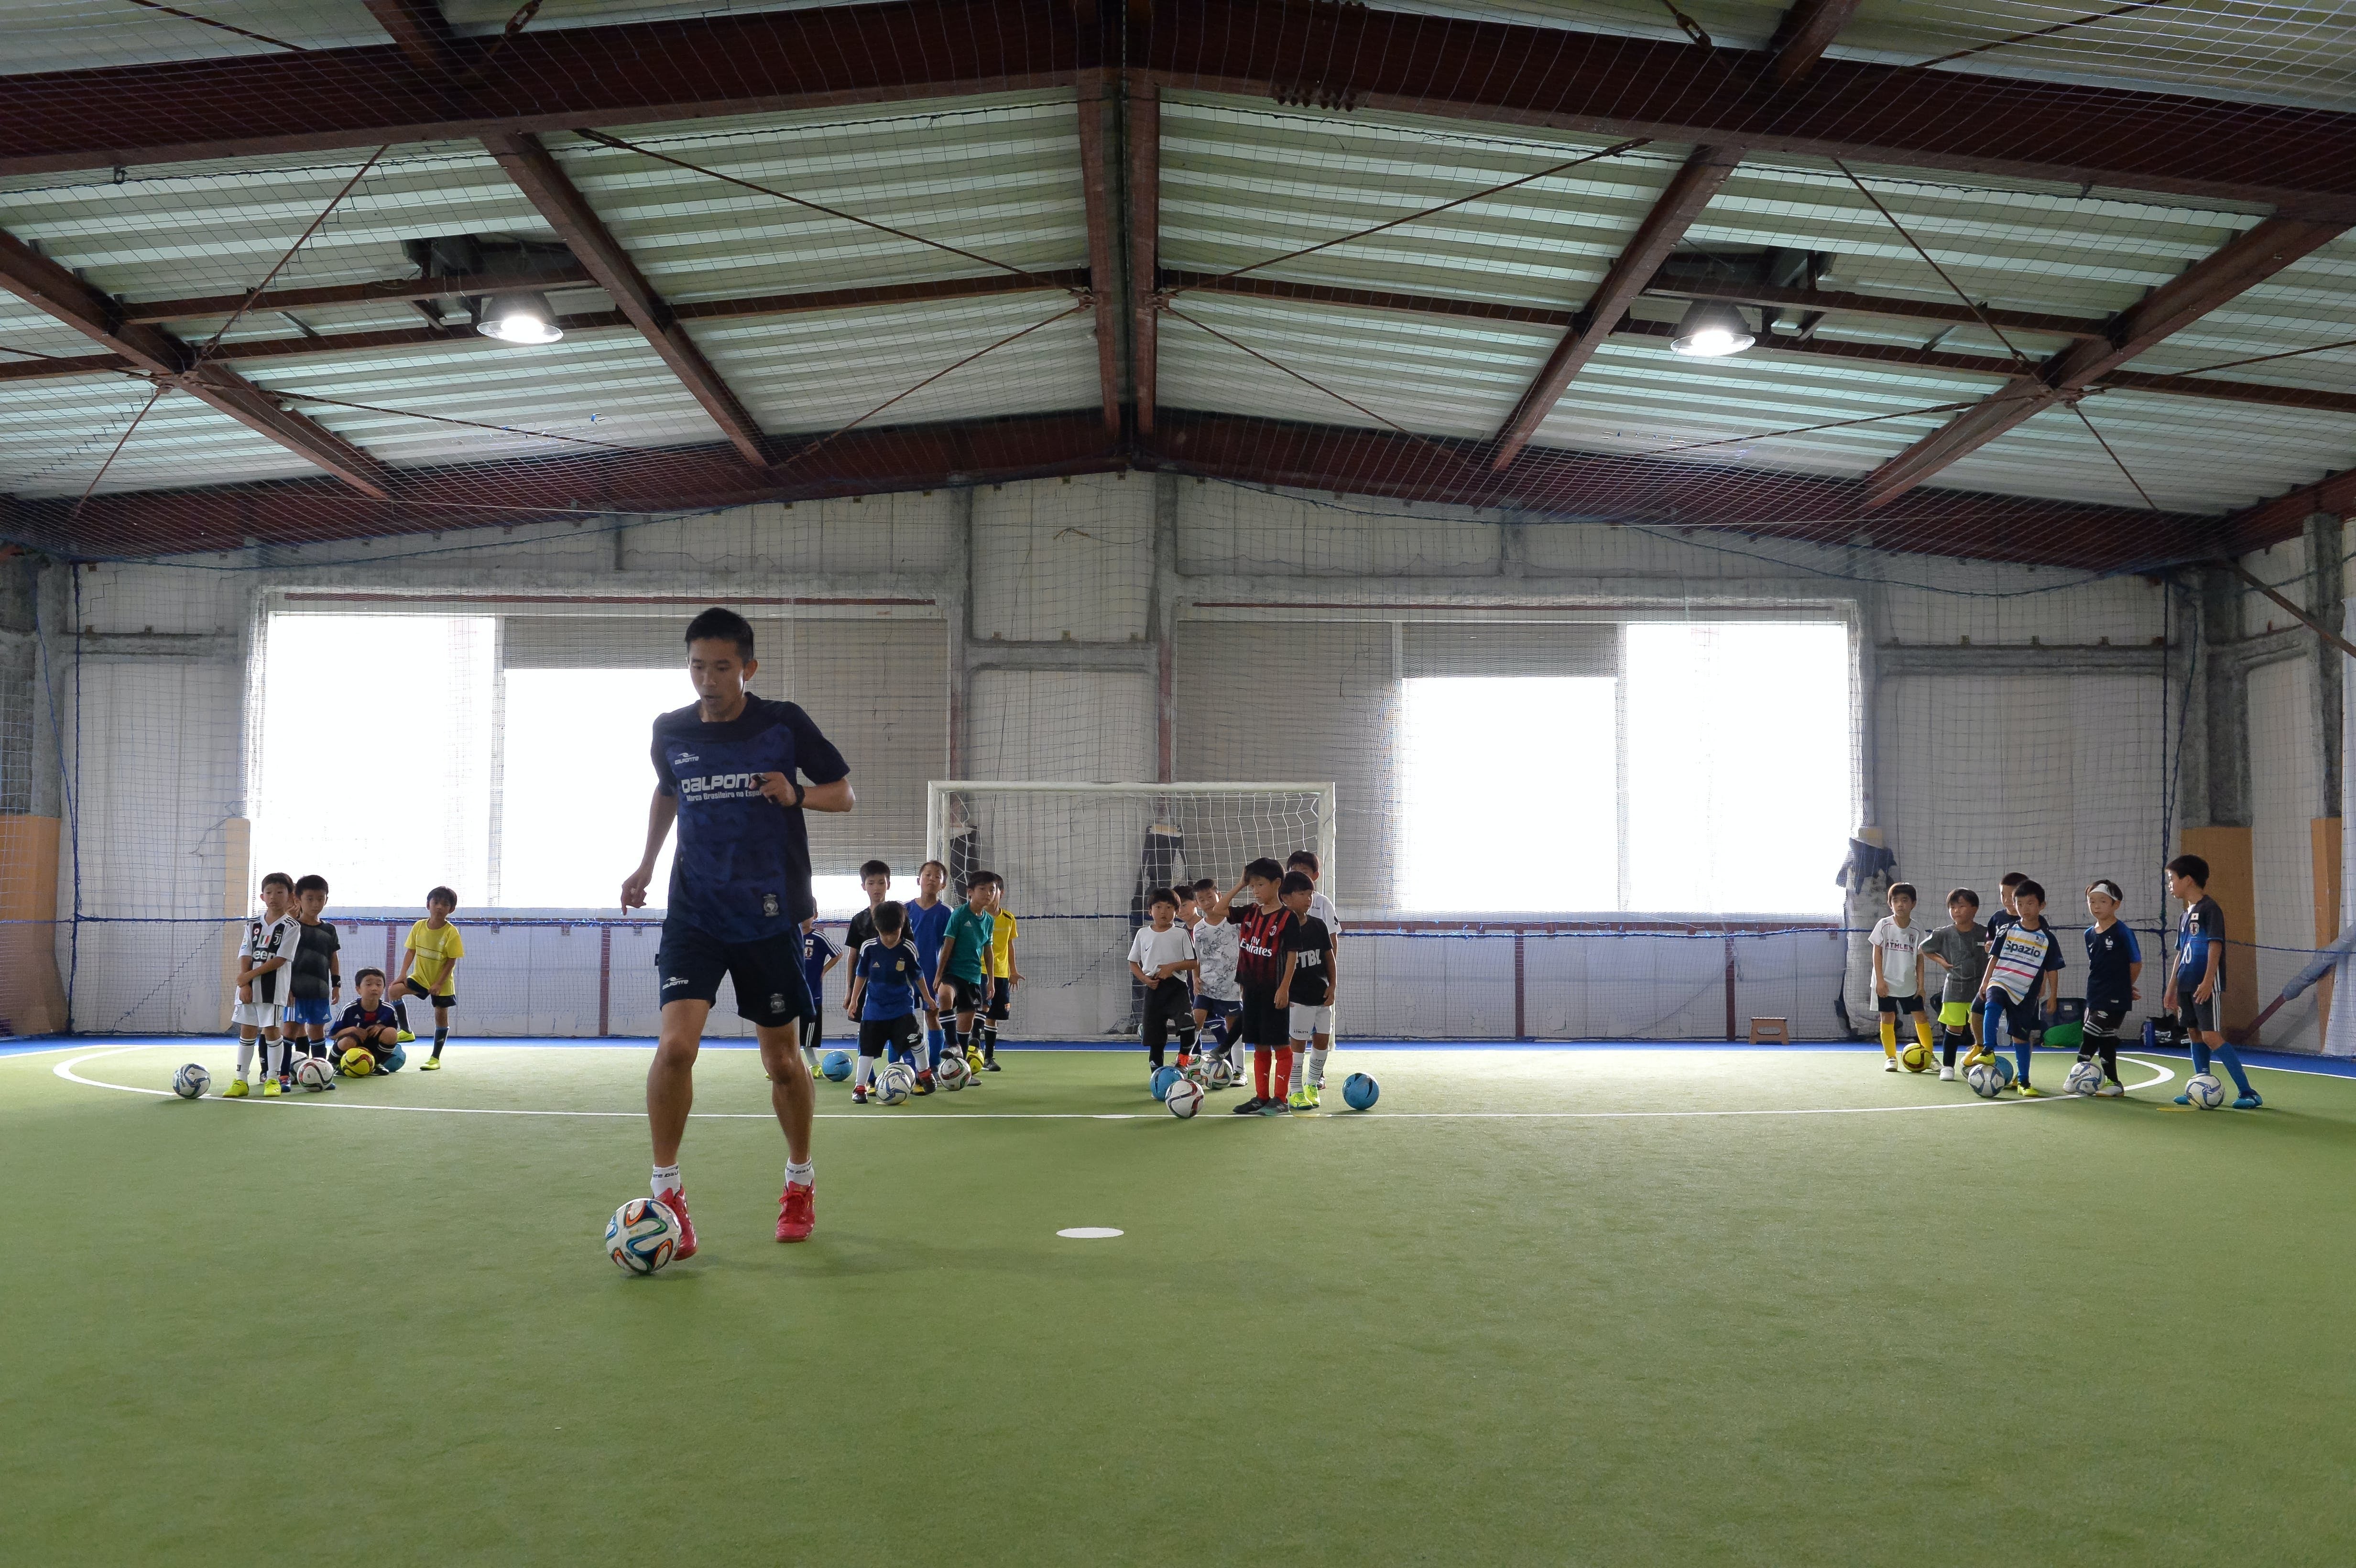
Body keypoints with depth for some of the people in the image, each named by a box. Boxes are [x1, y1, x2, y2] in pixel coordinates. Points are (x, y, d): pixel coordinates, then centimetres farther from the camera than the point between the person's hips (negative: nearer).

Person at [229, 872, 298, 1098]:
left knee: (271, 1030, -2)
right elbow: (245, 957, 3)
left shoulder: (291, 926, -4)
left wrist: (250, 975, -13)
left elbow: (280, 960, -11)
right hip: (248, 987, 4)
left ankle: (272, 1079, 7)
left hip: (274, 988, -4)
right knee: (247, 1031, 7)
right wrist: (244, 984, -10)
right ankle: (241, 1081, 12)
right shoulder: (253, 925, 10)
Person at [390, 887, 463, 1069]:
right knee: (396, 989, -19)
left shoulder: (451, 933, -17)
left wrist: (439, 984, -19)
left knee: (441, 1017, 4)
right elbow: (411, 951, 1)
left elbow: (452, 961, -15)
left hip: (442, 983, -3)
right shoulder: (419, 927, -5)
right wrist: (403, 974, -10)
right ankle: (406, 1031, -7)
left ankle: (436, 1058, 15)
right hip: (420, 977, 3)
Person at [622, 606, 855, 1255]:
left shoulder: (784, 724, -6)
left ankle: (800, 1182, 31)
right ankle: (666, 1191, -2)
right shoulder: (670, 731, 2)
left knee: (782, 1060, 8)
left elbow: (845, 793, 2)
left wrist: (797, 794, -17)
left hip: (769, 915, -1)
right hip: (694, 912, 1)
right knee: (676, 1043, -18)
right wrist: (646, 864, 14)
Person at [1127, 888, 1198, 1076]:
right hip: (1153, 989, 2)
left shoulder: (1181, 934, 3)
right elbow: (1133, 963, 13)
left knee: (1188, 1025, -26)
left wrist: (1173, 966, -15)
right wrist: (1145, 979, -4)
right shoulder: (1143, 934, 8)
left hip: (1176, 986, -2)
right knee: (1155, 1039, 6)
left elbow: (1193, 963, 1)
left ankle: (1183, 1059, -1)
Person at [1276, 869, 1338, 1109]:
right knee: (1297, 1042, -1)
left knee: (1322, 1040, 10)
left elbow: (1330, 957, 11)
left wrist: (1333, 986, 4)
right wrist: (1282, 991, -13)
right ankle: (1296, 1093, 6)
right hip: (1298, 998, -5)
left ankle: (1312, 1084, 27)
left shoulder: (1318, 925, 4)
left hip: (1322, 995, 6)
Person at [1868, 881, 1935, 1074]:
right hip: (1887, 983, -2)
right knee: (1888, 1018, 2)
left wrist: (1920, 984, 1)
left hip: (1909, 984, 2)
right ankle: (1891, 1058, 11)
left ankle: (1929, 1056, 14)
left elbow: (1920, 958, 4)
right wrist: (1880, 980, -10)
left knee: (1921, 1016, 2)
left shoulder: (1917, 931, -2)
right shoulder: (1884, 926, -8)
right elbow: (1877, 952, -5)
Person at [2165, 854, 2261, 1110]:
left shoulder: (2209, 908, -9)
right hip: (2187, 985, 9)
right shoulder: (2185, 915, 17)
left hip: (2206, 986, -9)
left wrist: (2208, 982, -23)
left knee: (2211, 1037, -13)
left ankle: (2248, 1092, -9)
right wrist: (2171, 988, 21)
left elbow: (2215, 946, -16)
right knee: (2194, 1034, 10)